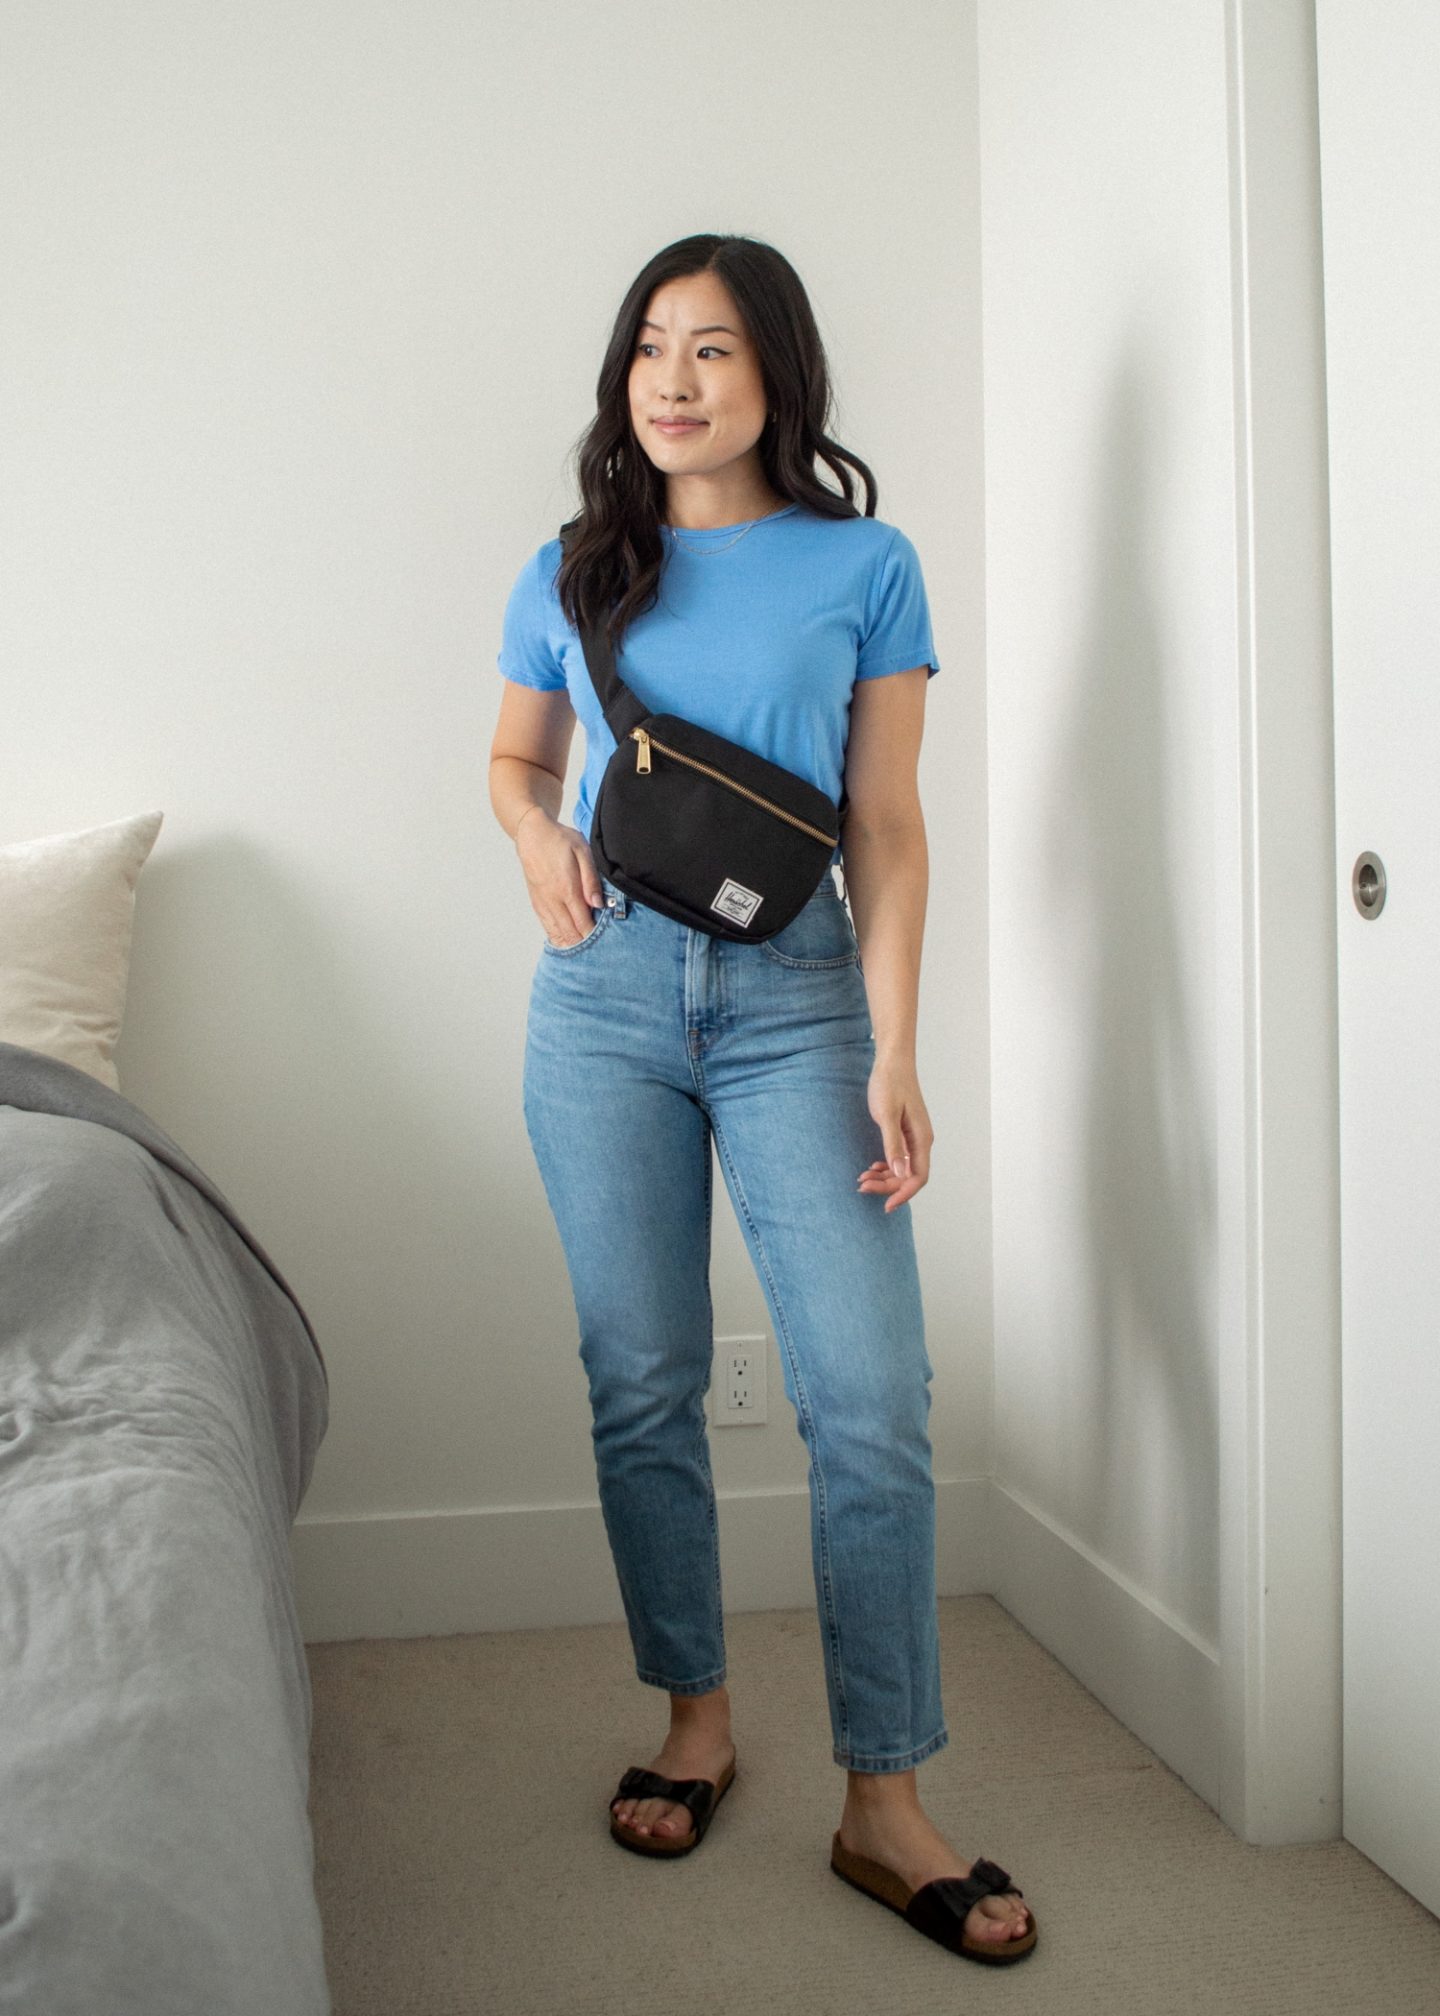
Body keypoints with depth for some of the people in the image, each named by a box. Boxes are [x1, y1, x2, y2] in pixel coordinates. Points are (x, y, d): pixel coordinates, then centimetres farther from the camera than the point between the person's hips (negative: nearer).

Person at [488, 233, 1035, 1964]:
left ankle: (884, 1803, 5)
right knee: (642, 1386, 7)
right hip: (606, 995, 2)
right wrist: (537, 836, -1)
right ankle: (696, 1721, 26)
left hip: (793, 996, -2)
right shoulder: (573, 576, 10)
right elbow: (514, 755, 24)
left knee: (871, 1396, -8)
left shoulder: (863, 567, 3)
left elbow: (886, 830, 0)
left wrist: (894, 1053, -8)